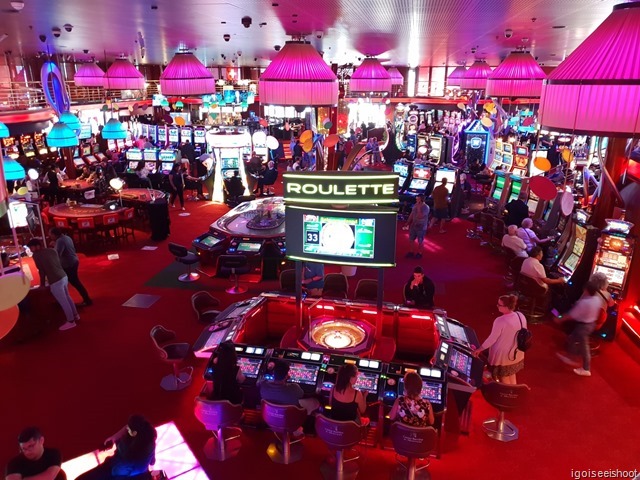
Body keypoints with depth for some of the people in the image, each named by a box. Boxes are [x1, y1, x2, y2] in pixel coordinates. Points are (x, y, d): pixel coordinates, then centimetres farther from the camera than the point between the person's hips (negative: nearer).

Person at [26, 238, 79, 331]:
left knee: (63, 302, 4)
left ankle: (71, 321, 14)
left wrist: (42, 284, 7)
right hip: (64, 276, 8)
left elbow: (41, 271, -5)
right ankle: (75, 315, 37)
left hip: (55, 282, -8)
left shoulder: (36, 255, -7)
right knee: (67, 297, 25)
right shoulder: (52, 250, 12)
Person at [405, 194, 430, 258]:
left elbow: (420, 216, -30)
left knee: (420, 241, 7)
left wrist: (419, 208, -29)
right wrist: (408, 222, 13)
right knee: (411, 239, 14)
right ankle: (412, 252, 30)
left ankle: (419, 253, 24)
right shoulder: (415, 205, 1)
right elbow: (411, 214, 12)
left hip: (421, 227, -6)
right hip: (413, 225, 7)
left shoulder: (426, 207, -19)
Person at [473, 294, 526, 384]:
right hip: (517, 354, 6)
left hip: (503, 356, -6)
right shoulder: (521, 316, -11)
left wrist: (480, 349, -6)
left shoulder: (500, 321, -30)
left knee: (504, 379, 18)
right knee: (512, 376, 28)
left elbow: (492, 339, -21)